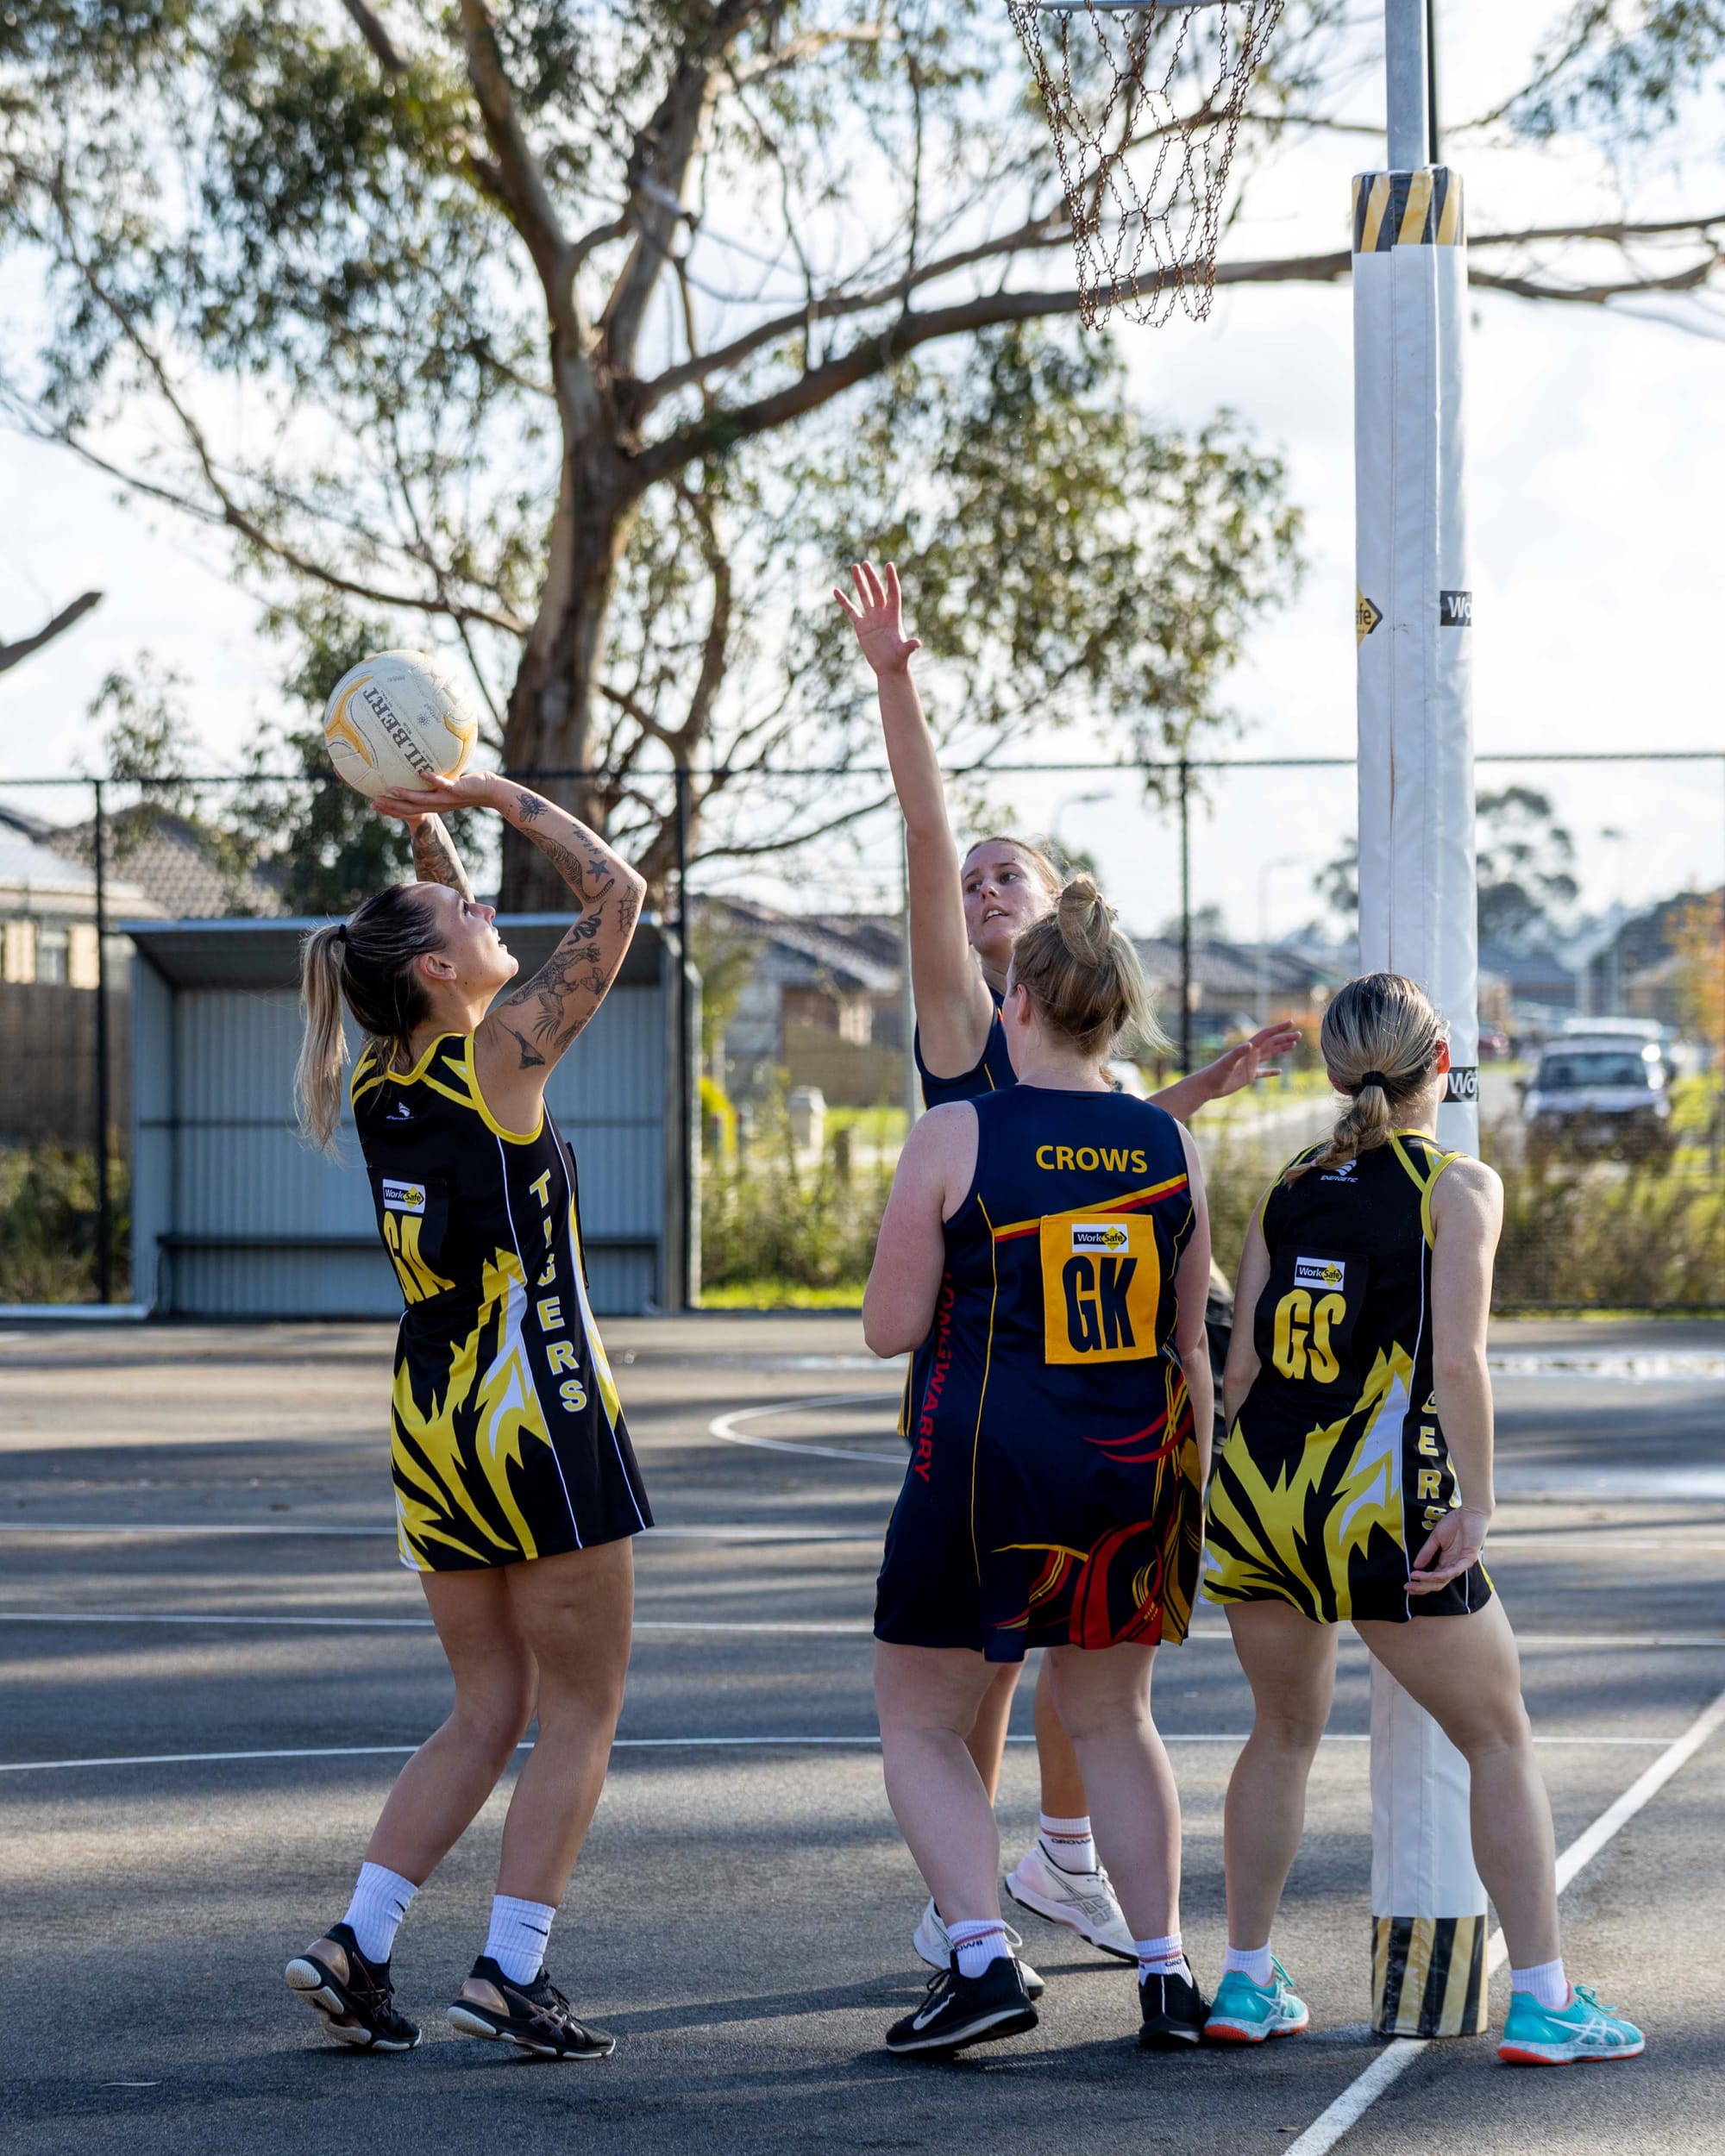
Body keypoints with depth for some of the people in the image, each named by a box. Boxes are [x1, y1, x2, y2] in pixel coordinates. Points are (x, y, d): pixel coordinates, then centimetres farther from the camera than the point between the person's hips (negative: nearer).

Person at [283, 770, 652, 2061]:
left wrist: (429, 828, 16)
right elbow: (618, 893, -5)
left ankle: (358, 1943, 5)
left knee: (488, 1714, 14)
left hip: (434, 1424, 7)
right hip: (540, 1414, -7)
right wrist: (499, 796, 2)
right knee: (580, 1715, 3)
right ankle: (512, 1972, -1)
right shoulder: (501, 1056, -12)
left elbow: (463, 946, 26)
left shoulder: (377, 1087, 6)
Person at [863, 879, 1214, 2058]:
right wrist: (1192, 1483, 16)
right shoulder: (1172, 1145, 2)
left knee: (921, 1721, 11)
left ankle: (983, 1955, -5)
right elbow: (1192, 1348, 7)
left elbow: (891, 1328, -5)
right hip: (1136, 1463, 4)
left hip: (989, 1456, -4)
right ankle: (1167, 1970, 16)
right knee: (1112, 1716, 21)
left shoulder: (956, 1135, -8)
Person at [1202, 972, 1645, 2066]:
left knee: (1286, 1730, 23)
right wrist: (1474, 1504, -9)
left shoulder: (1291, 1186, 10)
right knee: (1500, 1739, 8)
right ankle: (1544, 2002, 5)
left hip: (1258, 1487, 5)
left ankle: (1247, 1981, 24)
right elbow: (1457, 1362, -14)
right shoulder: (1460, 1185, -4)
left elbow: (1240, 1368, 8)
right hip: (1381, 1503, -5)